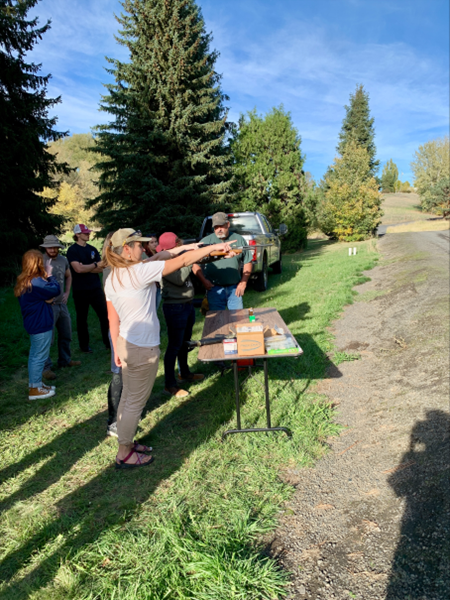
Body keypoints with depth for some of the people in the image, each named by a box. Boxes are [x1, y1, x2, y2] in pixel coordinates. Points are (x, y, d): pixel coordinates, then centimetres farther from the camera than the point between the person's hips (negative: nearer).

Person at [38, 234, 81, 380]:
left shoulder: (63, 260, 6)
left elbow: (68, 276, 22)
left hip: (62, 303, 7)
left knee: (66, 334, 17)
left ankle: (65, 360, 34)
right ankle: (46, 367, 9)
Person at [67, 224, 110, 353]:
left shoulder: (93, 249, 10)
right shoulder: (72, 250, -6)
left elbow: (100, 269, 2)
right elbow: (78, 269, -20)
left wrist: (85, 268, -13)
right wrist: (95, 265, -11)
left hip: (96, 288, 4)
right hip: (80, 291, -4)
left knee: (105, 315, 2)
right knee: (82, 319, 8)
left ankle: (108, 343, 13)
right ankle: (84, 345, 22)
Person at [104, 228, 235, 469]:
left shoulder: (111, 279, 4)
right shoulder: (140, 272, -21)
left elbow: (113, 319, 9)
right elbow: (183, 261, -18)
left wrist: (117, 349, 18)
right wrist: (214, 247, -10)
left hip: (125, 344, 9)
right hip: (143, 350, -9)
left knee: (128, 397, 22)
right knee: (135, 402, 7)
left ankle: (126, 443, 39)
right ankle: (124, 455, 24)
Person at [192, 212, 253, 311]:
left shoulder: (239, 240, 4)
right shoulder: (206, 242, 0)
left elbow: (247, 262, 10)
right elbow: (195, 264, 3)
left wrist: (243, 283, 1)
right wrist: (204, 280, -10)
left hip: (235, 288, 1)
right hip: (214, 288, -1)